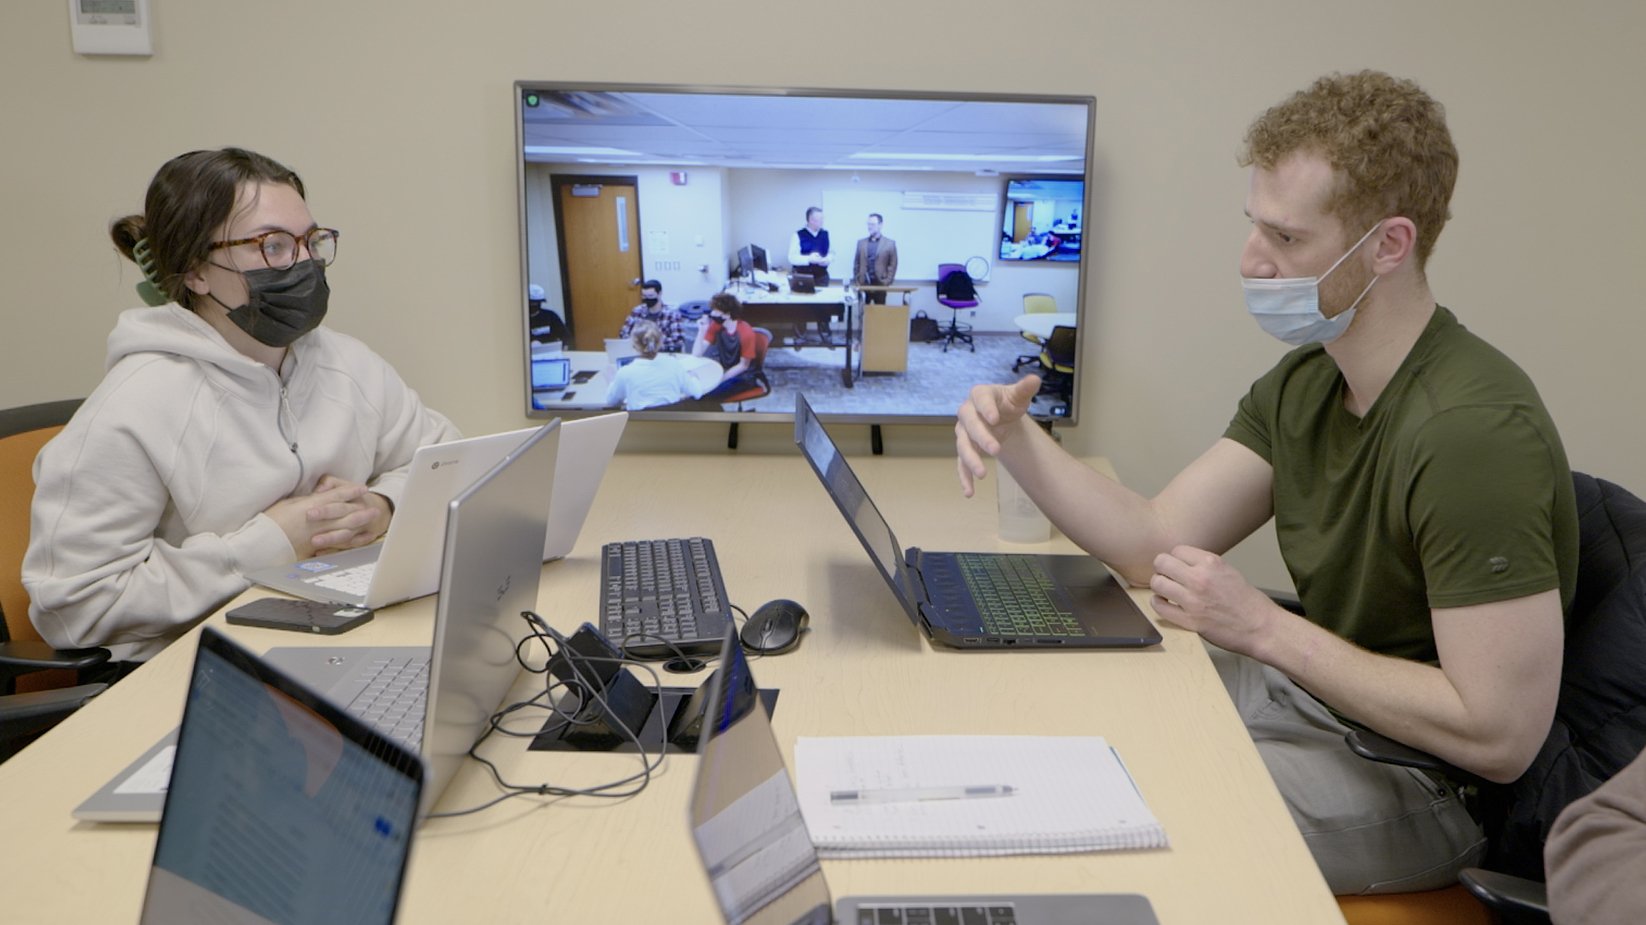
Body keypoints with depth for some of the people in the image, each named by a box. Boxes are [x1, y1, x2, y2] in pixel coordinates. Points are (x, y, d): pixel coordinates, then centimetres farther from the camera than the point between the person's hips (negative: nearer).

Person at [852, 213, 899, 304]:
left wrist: (887, 282, -8)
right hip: (863, 284, 2)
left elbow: (893, 265, 1)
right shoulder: (861, 242, 11)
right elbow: (856, 263, 12)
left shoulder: (890, 243, 3)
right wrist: (856, 281, 3)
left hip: (880, 284, -2)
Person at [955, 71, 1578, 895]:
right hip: (1312, 695, 8)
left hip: (1423, 782, -8)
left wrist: (1263, 627, -23)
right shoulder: (1306, 383, 1)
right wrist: (1017, 443, -17)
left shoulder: (1472, 431, -28)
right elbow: (1156, 542, -3)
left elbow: (1499, 735, -28)